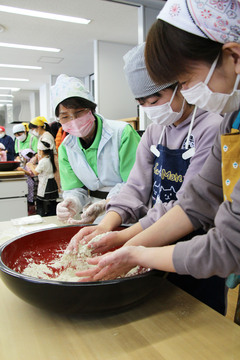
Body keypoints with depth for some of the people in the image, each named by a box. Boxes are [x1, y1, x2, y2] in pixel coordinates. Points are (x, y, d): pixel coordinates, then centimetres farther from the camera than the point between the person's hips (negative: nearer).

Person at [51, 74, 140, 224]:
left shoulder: (122, 133, -13)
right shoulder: (65, 148, 5)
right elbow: (74, 188, 5)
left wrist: (105, 204, -29)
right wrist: (72, 203, -19)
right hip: (95, 216, 5)